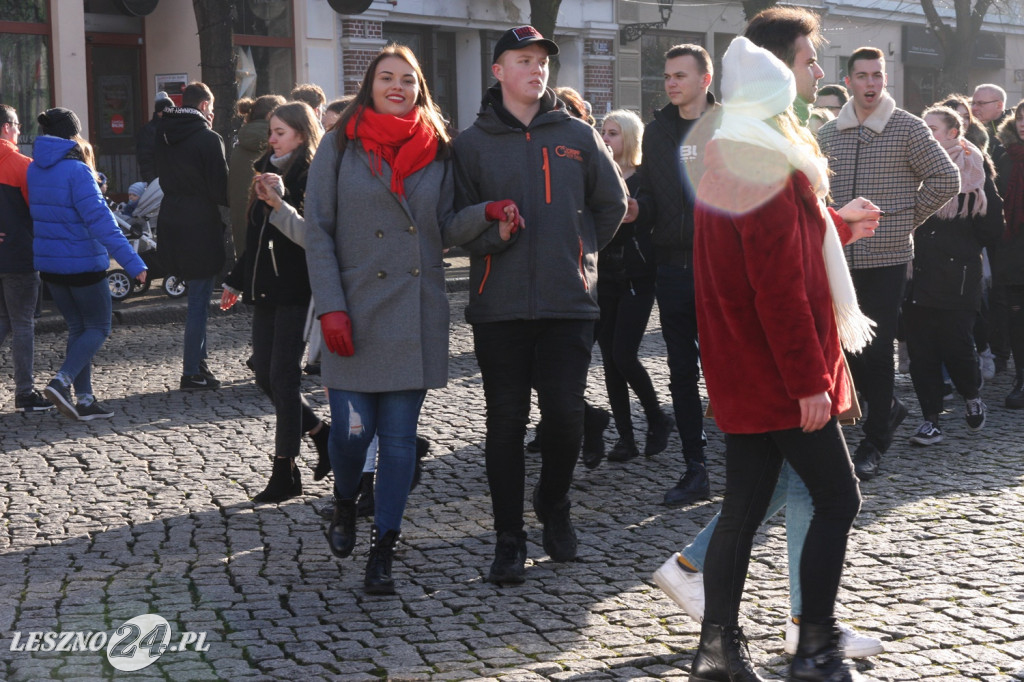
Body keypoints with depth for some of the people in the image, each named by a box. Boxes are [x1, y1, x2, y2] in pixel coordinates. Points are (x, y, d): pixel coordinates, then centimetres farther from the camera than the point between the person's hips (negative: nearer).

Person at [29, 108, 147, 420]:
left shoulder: (34, 170, 4)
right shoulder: (76, 171, -18)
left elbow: (36, 215, 13)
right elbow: (100, 220, -24)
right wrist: (133, 263, -25)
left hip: (48, 263, 7)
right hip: (82, 263, -7)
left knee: (78, 328, 15)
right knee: (98, 328, 6)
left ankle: (85, 399, 13)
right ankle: (62, 381, -12)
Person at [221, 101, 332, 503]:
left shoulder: (312, 177, -9)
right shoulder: (267, 172, 15)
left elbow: (310, 235, -20)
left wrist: (279, 203, -27)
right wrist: (236, 281, 22)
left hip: (295, 290, -8)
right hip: (265, 289, 8)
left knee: (283, 376, -6)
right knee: (265, 375, 7)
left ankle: (285, 474, 1)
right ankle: (322, 434, 25)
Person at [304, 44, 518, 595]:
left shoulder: (436, 150, 9)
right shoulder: (341, 145, 2)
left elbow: (445, 229, 10)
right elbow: (317, 231, -1)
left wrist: (487, 213, -10)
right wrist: (331, 306, -10)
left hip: (415, 314, 2)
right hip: (356, 311, -2)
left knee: (400, 435, 2)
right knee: (351, 428, -6)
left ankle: (382, 553, 11)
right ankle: (345, 505, 28)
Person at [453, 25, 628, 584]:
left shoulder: (578, 136, 8)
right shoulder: (472, 143, 5)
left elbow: (612, 204, 18)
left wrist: (581, 251, 12)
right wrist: (491, 233, -16)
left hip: (569, 302, 1)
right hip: (499, 306, -1)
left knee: (565, 415, -1)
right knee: (506, 421, 3)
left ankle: (554, 506, 26)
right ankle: (509, 539, 11)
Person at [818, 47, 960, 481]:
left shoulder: (907, 128, -3)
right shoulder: (828, 134, 8)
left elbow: (946, 179, -2)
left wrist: (909, 218, -1)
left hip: (887, 256, -4)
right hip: (840, 258, 4)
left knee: (876, 352, -2)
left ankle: (874, 444, 11)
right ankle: (889, 408, 31)